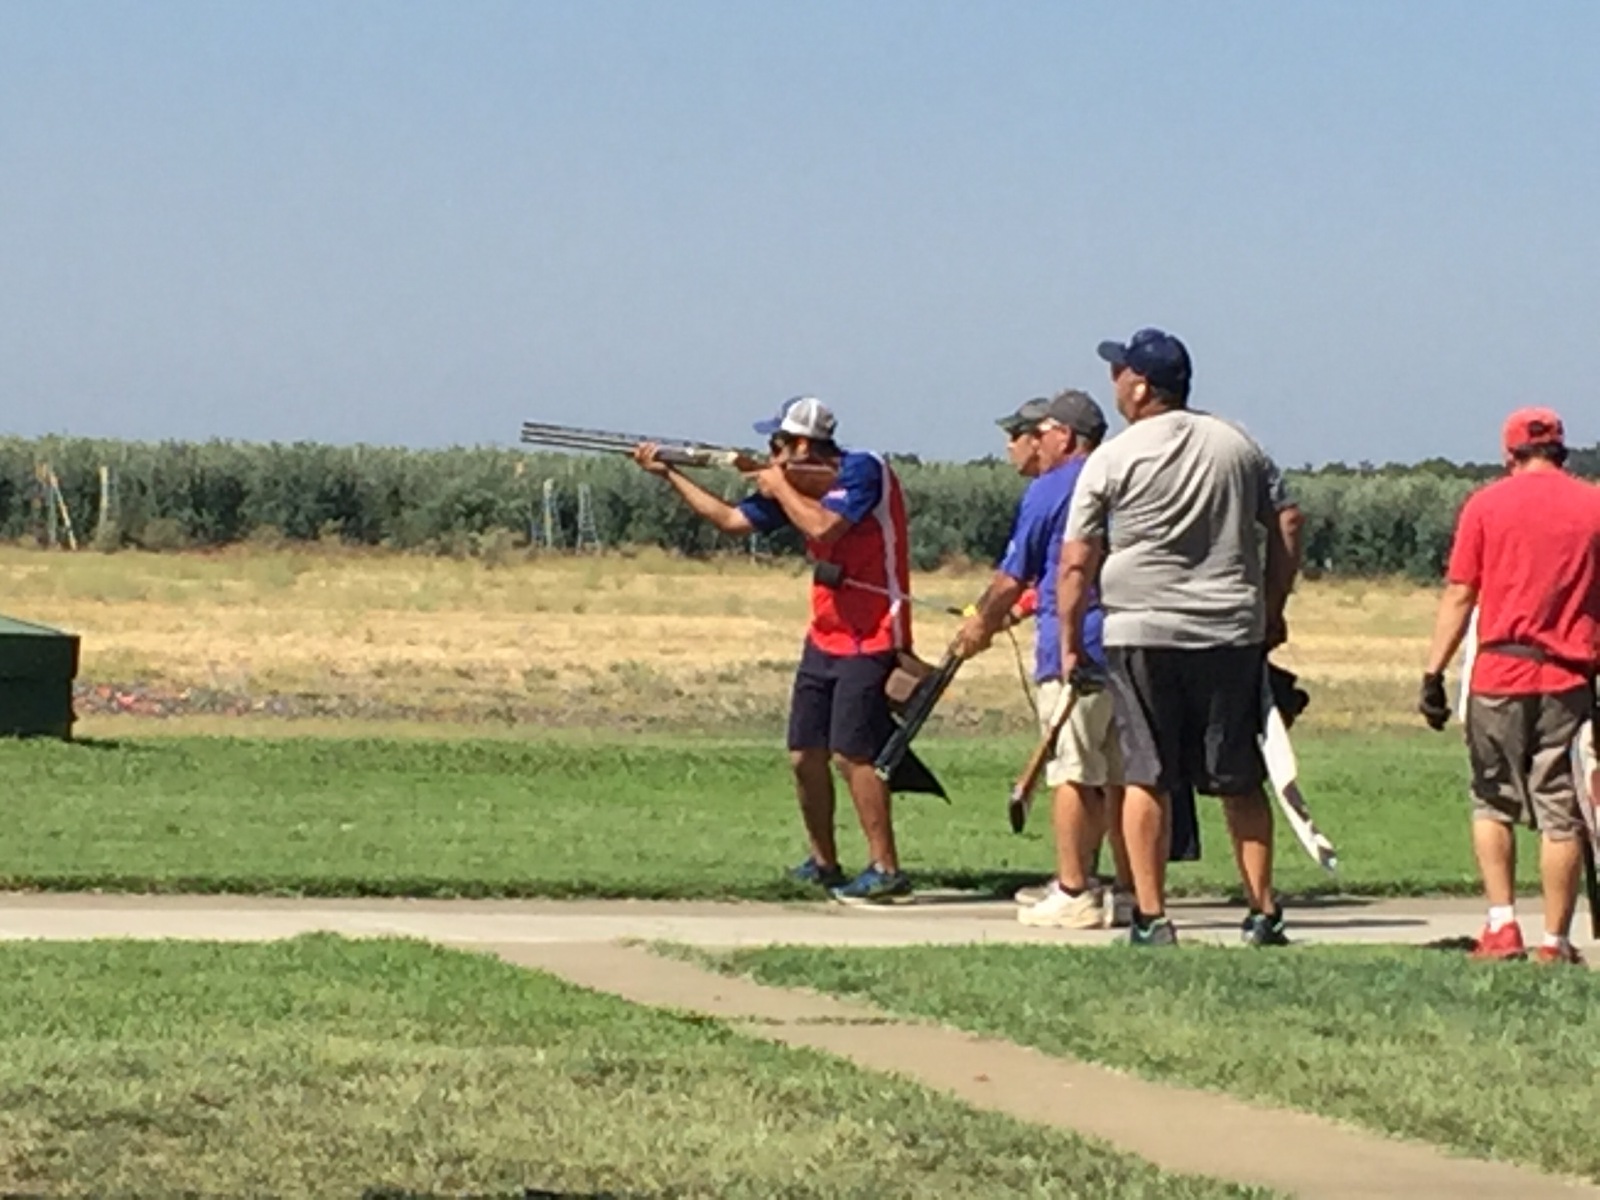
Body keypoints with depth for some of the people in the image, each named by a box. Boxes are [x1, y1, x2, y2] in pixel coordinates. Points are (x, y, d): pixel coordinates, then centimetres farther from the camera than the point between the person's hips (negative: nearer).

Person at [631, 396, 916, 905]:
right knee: (805, 755, 8)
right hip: (825, 638, 9)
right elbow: (731, 520, 17)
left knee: (851, 754, -14)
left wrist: (780, 488, -11)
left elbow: (823, 527, -27)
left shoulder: (863, 471, -13)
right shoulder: (797, 486, 9)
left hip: (870, 639, -9)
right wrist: (670, 474, 16)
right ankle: (824, 863, 19)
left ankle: (885, 870, -11)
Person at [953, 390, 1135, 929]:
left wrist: (981, 625, 18)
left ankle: (1074, 895, -6)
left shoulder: (1048, 490, -4)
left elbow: (1011, 580, -1)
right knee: (1120, 775, 10)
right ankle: (1129, 892, 13)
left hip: (1074, 645, -7)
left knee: (1072, 772, -5)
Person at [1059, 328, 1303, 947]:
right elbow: (1287, 529, 9)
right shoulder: (1239, 446, 8)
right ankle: (1263, 912, 10)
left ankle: (1151, 916, -4)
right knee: (1241, 781, 10)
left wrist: (1070, 643, 4)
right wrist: (1271, 612, 17)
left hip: (1141, 635, -4)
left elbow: (1076, 564, -5)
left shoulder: (1112, 460, -4)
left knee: (1145, 779, 0)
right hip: (1232, 634, 4)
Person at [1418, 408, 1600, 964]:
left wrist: (1434, 674, 0)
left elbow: (1459, 596, -2)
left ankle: (1502, 924, 3)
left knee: (1493, 804, 14)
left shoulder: (1486, 505, 2)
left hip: (1500, 673, 0)